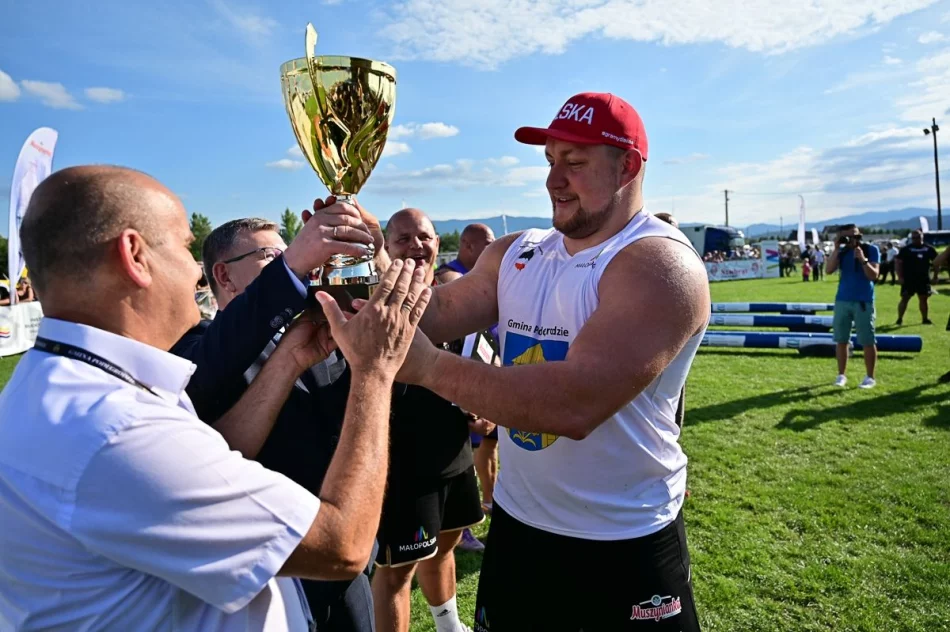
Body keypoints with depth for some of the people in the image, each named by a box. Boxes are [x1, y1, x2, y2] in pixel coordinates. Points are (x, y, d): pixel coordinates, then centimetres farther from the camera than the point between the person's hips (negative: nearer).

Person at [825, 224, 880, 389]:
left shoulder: (871, 249, -4)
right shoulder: (842, 251, 5)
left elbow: (873, 275, -10)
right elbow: (829, 270, -9)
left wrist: (863, 260, -23)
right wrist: (836, 249, -14)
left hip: (863, 301, -3)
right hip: (842, 300, 3)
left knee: (868, 341, 0)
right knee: (841, 340, 7)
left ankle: (870, 377, 10)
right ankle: (841, 375, 17)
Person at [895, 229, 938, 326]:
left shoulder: (929, 248, 6)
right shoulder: (906, 249, -3)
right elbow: (897, 262, -7)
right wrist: (900, 277, -14)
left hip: (923, 279, 3)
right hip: (908, 279, -3)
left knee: (924, 299, 9)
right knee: (905, 299, -4)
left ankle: (925, 319, 19)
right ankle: (900, 319, 2)